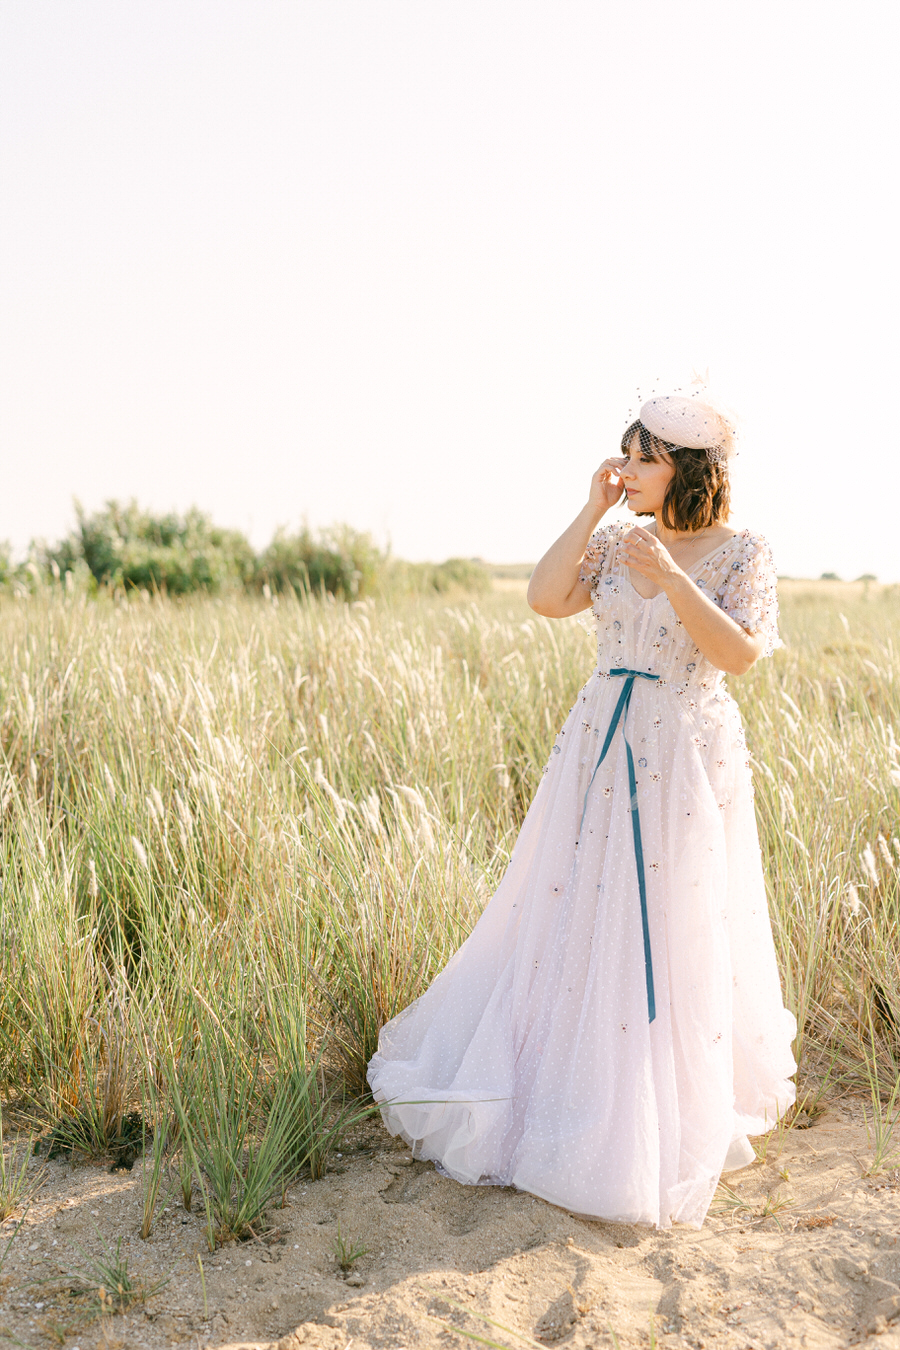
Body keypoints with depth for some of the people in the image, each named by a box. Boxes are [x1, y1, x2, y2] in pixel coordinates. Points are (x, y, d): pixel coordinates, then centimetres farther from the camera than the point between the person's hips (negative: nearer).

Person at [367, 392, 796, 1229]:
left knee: (672, 932, 4)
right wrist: (594, 510, -7)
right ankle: (560, 1077, 30)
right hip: (601, 747, 4)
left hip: (686, 758, -4)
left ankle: (671, 1115, 23)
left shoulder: (742, 553, -5)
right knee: (576, 912, 11)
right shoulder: (614, 544, 6)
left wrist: (670, 577, -26)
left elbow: (741, 655, -17)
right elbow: (545, 598, -6)